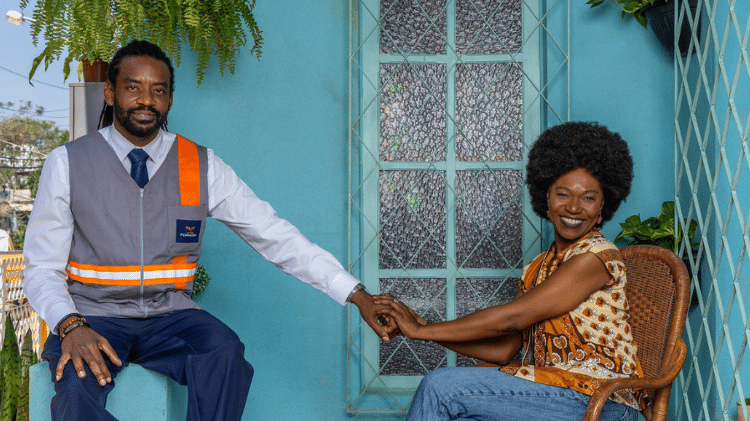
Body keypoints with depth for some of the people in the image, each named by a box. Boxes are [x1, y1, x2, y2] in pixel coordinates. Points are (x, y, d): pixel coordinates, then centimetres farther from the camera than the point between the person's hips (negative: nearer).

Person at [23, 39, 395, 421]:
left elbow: (275, 235, -2)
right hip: (93, 316, -1)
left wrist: (354, 294, -10)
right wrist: (70, 325, -22)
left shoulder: (202, 167, 2)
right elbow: (43, 269, 0)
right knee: (76, 382, -35)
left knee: (225, 354, -31)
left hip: (170, 317, 2)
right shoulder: (67, 164, -1)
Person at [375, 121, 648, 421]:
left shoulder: (596, 256, -12)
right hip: (551, 393, 7)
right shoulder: (537, 268, 13)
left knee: (441, 386, -15)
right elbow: (504, 349, 7)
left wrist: (421, 330, -11)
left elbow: (510, 318, -17)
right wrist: (423, 327, -1)